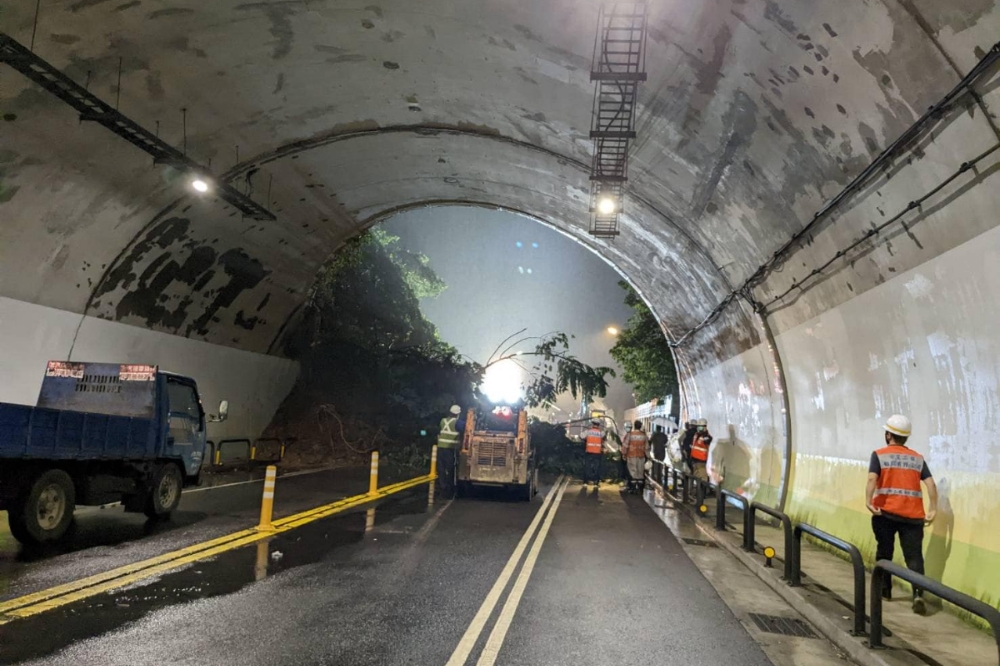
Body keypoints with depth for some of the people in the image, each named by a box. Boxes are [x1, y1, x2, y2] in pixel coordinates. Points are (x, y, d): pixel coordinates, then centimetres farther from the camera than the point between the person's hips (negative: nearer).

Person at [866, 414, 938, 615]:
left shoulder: (879, 455, 1)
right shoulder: (918, 458, 11)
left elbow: (872, 479, -15)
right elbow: (930, 483, 2)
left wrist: (868, 501, -22)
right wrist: (933, 509, 2)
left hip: (885, 512, -2)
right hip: (912, 514, 2)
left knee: (884, 553, 15)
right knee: (914, 555, 0)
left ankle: (884, 590, 25)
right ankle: (918, 593, -18)